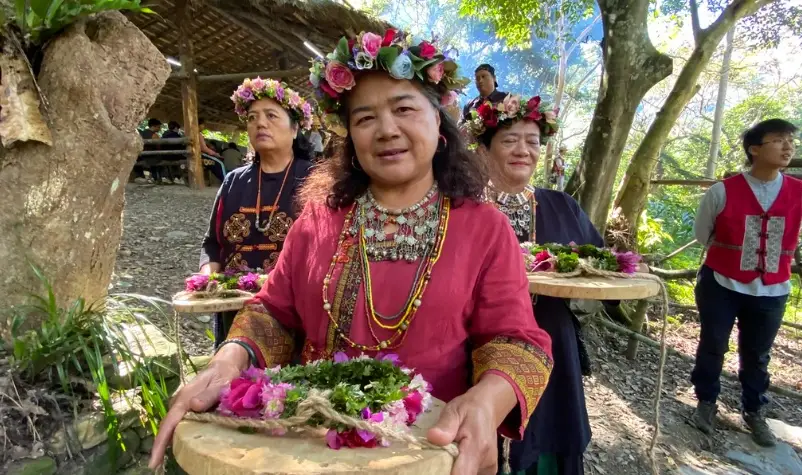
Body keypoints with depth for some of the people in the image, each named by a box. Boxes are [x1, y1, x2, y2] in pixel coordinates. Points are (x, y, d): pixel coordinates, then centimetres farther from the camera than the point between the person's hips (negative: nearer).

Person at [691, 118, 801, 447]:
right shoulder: (723, 191, -10)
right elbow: (702, 234, 3)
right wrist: (734, 253, 4)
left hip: (771, 291, 2)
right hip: (721, 285, -2)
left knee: (757, 354, 14)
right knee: (712, 346, 10)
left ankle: (754, 412, 33)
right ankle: (706, 402, 29)